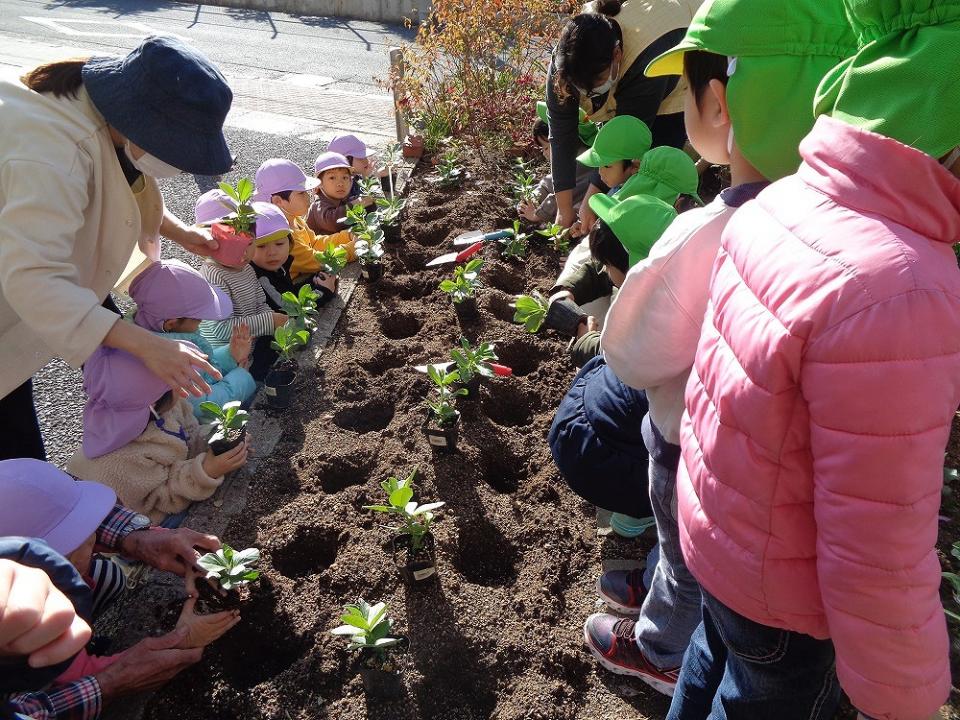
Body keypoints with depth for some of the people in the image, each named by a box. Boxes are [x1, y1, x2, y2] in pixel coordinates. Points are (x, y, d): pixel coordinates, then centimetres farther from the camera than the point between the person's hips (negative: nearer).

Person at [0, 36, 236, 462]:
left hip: (63, 272, 8)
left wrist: (179, 232, -5)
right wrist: (147, 345, -50)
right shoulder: (52, 152, -39)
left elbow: (129, 191, 11)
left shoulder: (112, 114, -10)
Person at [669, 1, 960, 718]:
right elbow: (878, 556, -28)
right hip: (786, 594, -6)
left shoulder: (778, 205, -11)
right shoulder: (896, 291, -35)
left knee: (714, 662, 32)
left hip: (714, 527, 6)